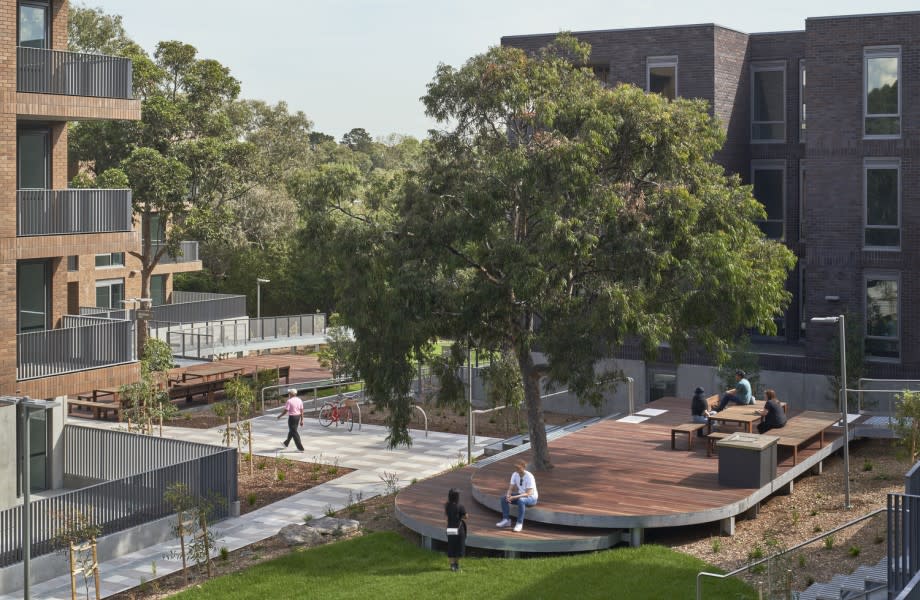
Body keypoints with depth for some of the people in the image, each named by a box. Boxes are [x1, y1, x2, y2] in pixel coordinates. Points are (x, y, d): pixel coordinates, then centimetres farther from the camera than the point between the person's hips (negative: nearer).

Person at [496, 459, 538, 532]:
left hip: (531, 497, -6)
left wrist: (514, 497, -38)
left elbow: (528, 494, -31)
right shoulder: (515, 474, -7)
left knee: (520, 500, -39)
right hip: (520, 495, 6)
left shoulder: (529, 476, -26)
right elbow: (510, 489, -5)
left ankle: (519, 523, -28)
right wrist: (508, 495, -29)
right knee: (504, 498, -15)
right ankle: (506, 520, -9)